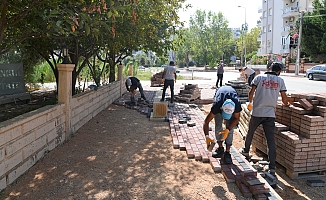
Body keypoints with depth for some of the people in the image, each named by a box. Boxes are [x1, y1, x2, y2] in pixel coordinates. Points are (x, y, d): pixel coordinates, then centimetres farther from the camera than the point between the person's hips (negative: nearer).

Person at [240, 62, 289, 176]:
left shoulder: (259, 77, 3)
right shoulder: (280, 80, 5)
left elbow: (251, 92, -1)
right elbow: (284, 99, 5)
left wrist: (250, 102, 19)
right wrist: (286, 104, 28)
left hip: (257, 112, 0)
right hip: (270, 113, 0)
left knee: (250, 132, 23)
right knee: (271, 140, -2)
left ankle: (246, 151, 43)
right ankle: (272, 167, -4)